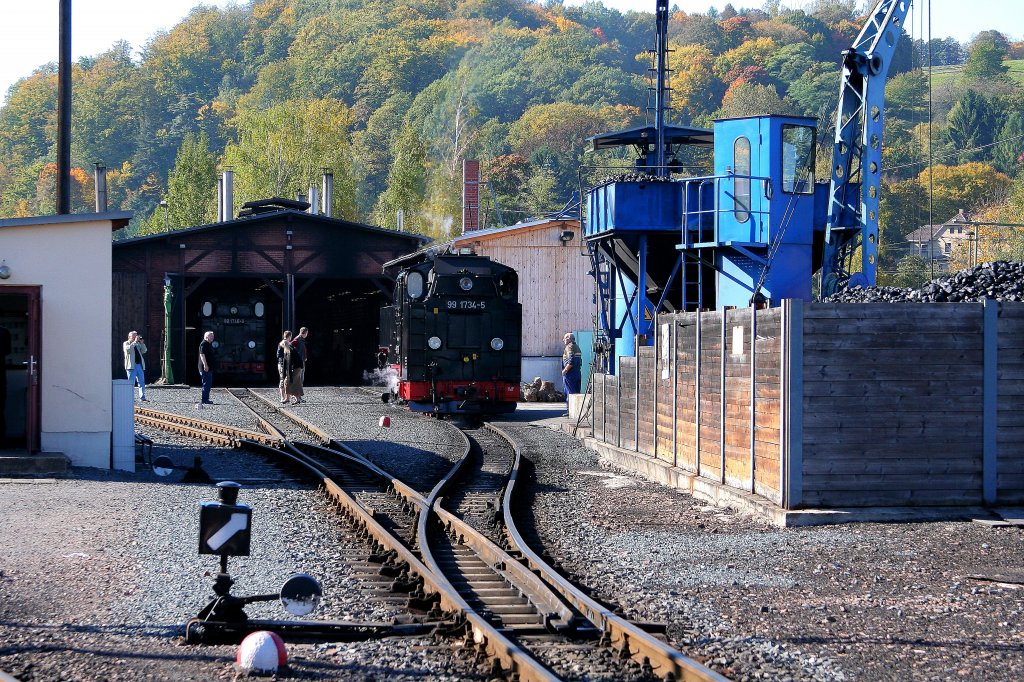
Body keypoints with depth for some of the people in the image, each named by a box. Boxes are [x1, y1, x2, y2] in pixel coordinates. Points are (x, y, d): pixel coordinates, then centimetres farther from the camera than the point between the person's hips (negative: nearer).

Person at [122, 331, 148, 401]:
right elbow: (128, 349, -17)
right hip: (131, 366, -6)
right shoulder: (126, 344, 5)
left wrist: (142, 343, -1)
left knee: (142, 382, 2)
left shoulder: (138, 344, 21)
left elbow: (144, 351, 12)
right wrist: (135, 342, -16)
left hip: (140, 365, 6)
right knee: (131, 382, -6)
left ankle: (142, 397, 3)